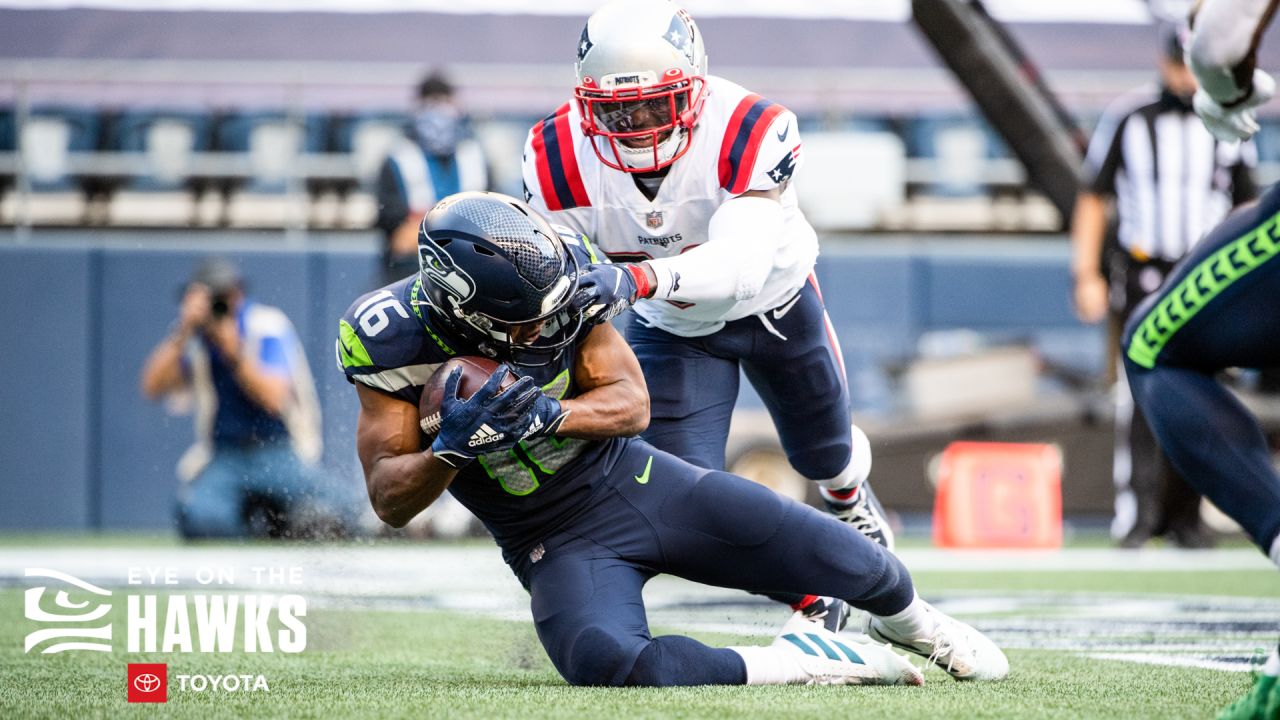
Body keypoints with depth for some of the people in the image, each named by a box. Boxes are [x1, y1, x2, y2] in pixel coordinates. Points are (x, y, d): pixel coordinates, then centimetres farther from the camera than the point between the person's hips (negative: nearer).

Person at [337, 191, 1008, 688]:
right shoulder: (393, 340, -19)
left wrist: (548, 415, -29)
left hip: (633, 479, 3)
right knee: (607, 663, -34)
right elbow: (391, 501, -13)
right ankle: (790, 664, -14)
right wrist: (451, 448, -35)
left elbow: (632, 402, -8)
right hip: (555, 541, -2)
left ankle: (906, 619, 32)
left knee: (826, 552, -5)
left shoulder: (561, 271, -13)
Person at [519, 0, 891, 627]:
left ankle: (849, 499, 64)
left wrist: (637, 278, -70)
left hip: (772, 301, -1)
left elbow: (741, 263, -53)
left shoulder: (748, 134, -40)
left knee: (822, 453, 23)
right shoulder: (561, 158, -30)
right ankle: (812, 603, 13)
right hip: (672, 331, 1)